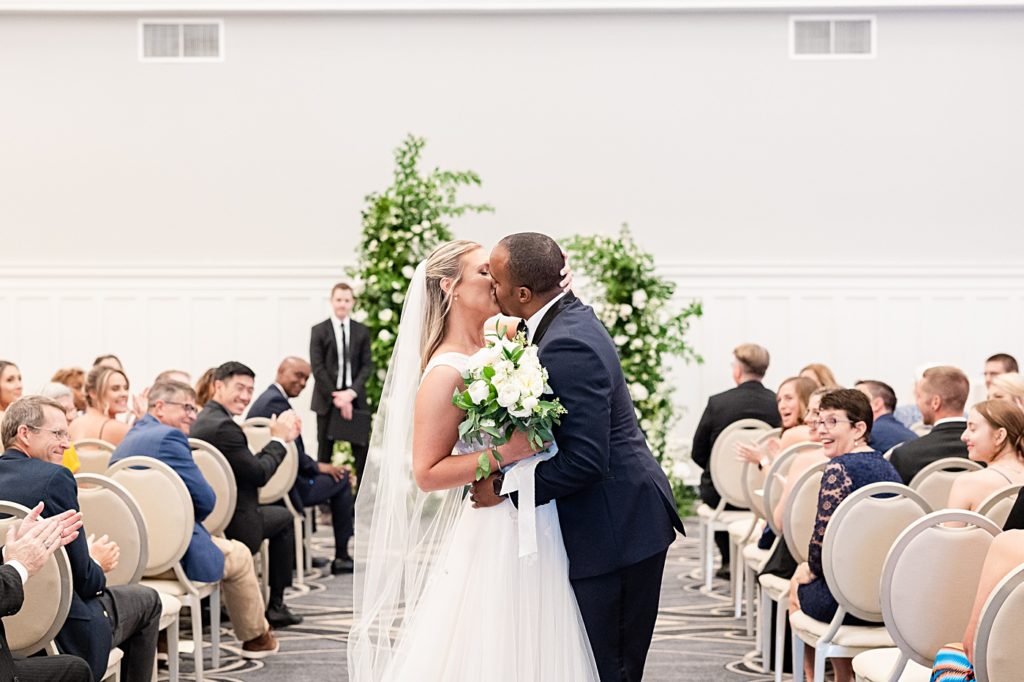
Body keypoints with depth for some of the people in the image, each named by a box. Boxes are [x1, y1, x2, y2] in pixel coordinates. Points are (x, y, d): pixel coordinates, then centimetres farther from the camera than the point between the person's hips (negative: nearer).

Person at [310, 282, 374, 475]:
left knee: (361, 450, -1)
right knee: (325, 451, 3)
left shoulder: (362, 332, 8)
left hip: (355, 399, 2)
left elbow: (367, 366, 3)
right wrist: (336, 397, -12)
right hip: (327, 400, -1)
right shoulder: (319, 331, 1)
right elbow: (317, 368, -4)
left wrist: (351, 392, -12)